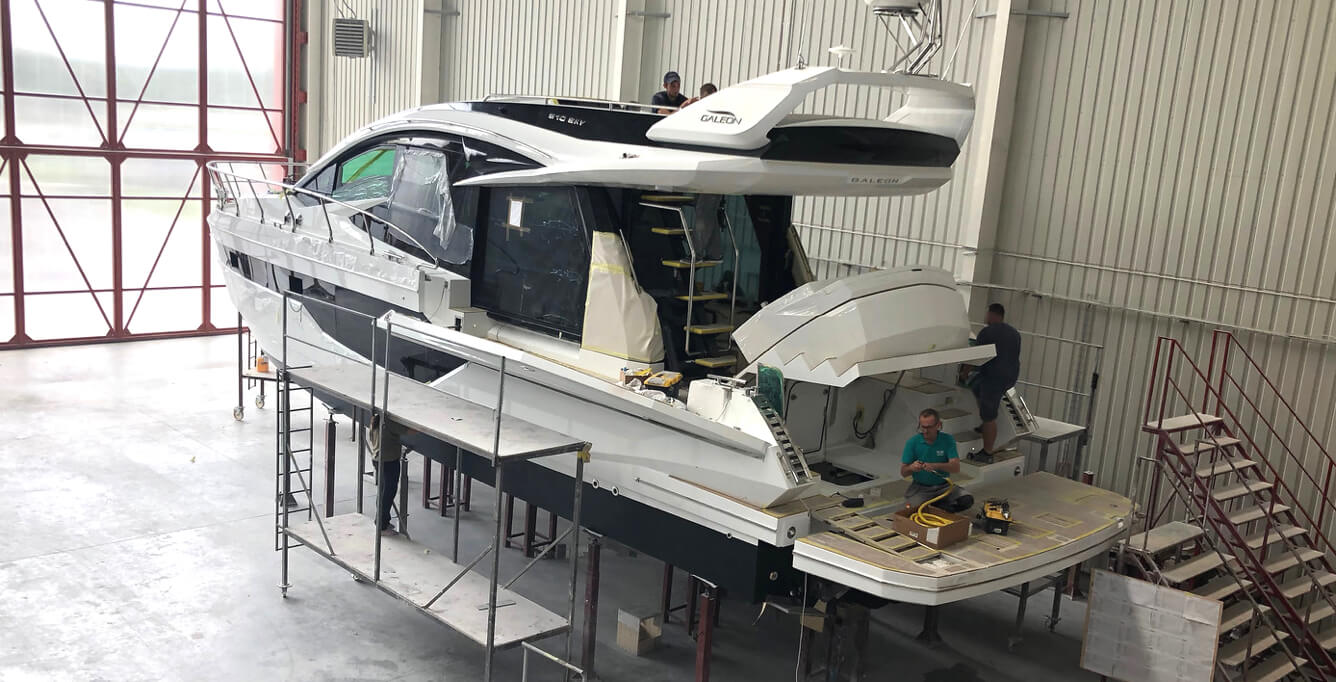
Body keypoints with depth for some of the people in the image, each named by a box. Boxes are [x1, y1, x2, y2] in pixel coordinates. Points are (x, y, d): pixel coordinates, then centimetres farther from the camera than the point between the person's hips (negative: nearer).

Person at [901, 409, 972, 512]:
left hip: (943, 486, 2)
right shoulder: (913, 442, -7)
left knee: (967, 500, -23)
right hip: (920, 487, -2)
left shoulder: (947, 440, -6)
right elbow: (903, 472, -5)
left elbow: (956, 468, -15)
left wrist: (935, 466, -32)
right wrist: (912, 468, -29)